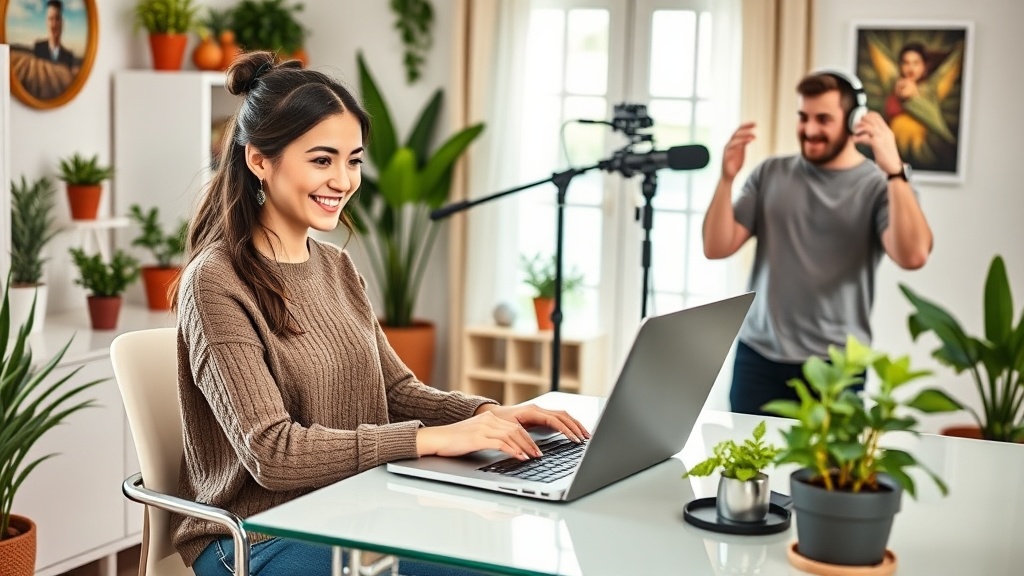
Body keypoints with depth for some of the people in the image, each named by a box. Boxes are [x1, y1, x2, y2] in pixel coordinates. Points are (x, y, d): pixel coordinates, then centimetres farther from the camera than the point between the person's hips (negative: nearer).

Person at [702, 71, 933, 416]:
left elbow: (913, 256, -19)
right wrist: (726, 178, -11)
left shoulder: (880, 186, -2)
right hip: (759, 357, 3)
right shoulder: (770, 174, 8)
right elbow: (716, 248, 4)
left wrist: (894, 170, -27)